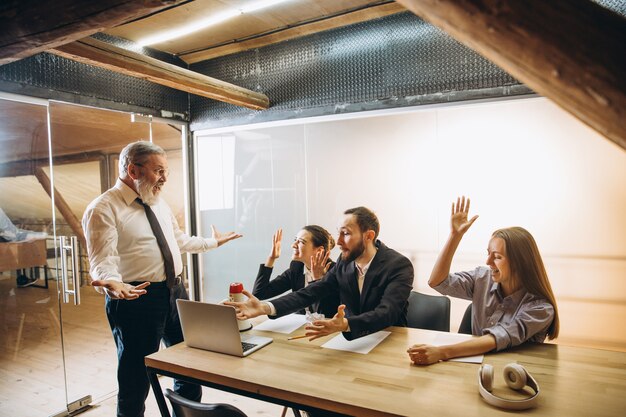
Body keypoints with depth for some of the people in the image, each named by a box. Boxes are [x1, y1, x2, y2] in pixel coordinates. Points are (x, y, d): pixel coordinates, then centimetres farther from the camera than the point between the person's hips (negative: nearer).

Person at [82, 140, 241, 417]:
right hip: (137, 298, -8)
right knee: (135, 382, 4)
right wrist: (112, 284, -40)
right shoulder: (103, 209, -12)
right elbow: (103, 261, -20)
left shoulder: (159, 204, 12)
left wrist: (213, 243, 29)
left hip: (175, 292, 8)